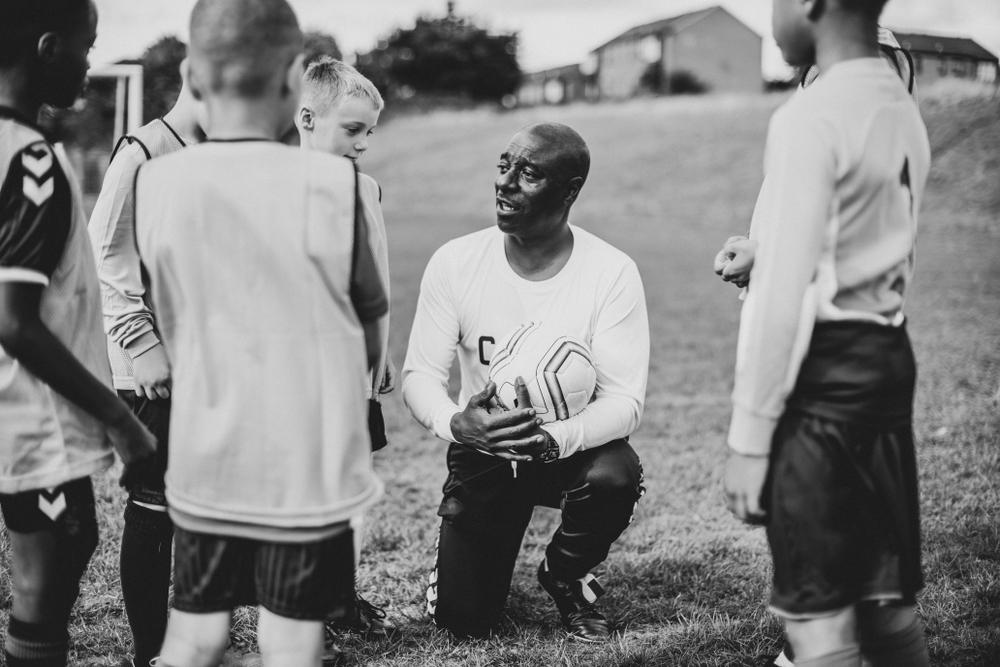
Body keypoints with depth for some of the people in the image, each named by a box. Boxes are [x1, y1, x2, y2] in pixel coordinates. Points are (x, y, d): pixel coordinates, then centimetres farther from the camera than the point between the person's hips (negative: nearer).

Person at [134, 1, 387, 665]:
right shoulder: (328, 182, -15)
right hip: (307, 464, -3)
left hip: (202, 462, 3)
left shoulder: (156, 182, -6)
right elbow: (370, 335, -3)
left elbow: (171, 330, 5)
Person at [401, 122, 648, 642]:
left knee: (615, 476, -35)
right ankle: (456, 560, 28)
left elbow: (625, 399, -19)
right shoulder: (454, 262, -11)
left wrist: (558, 438, -40)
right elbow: (419, 374, -9)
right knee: (463, 619, -11)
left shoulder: (612, 273, -16)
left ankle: (565, 575, 0)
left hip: (574, 446, 0)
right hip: (483, 450, 0)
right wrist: (454, 424, -33)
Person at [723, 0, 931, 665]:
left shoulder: (810, 117, -15)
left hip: (823, 370, -8)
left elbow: (787, 293, -17)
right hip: (889, 357, 8)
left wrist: (749, 435, -13)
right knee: (889, 601, 14)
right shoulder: (905, 111, 11)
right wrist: (758, 254, 18)